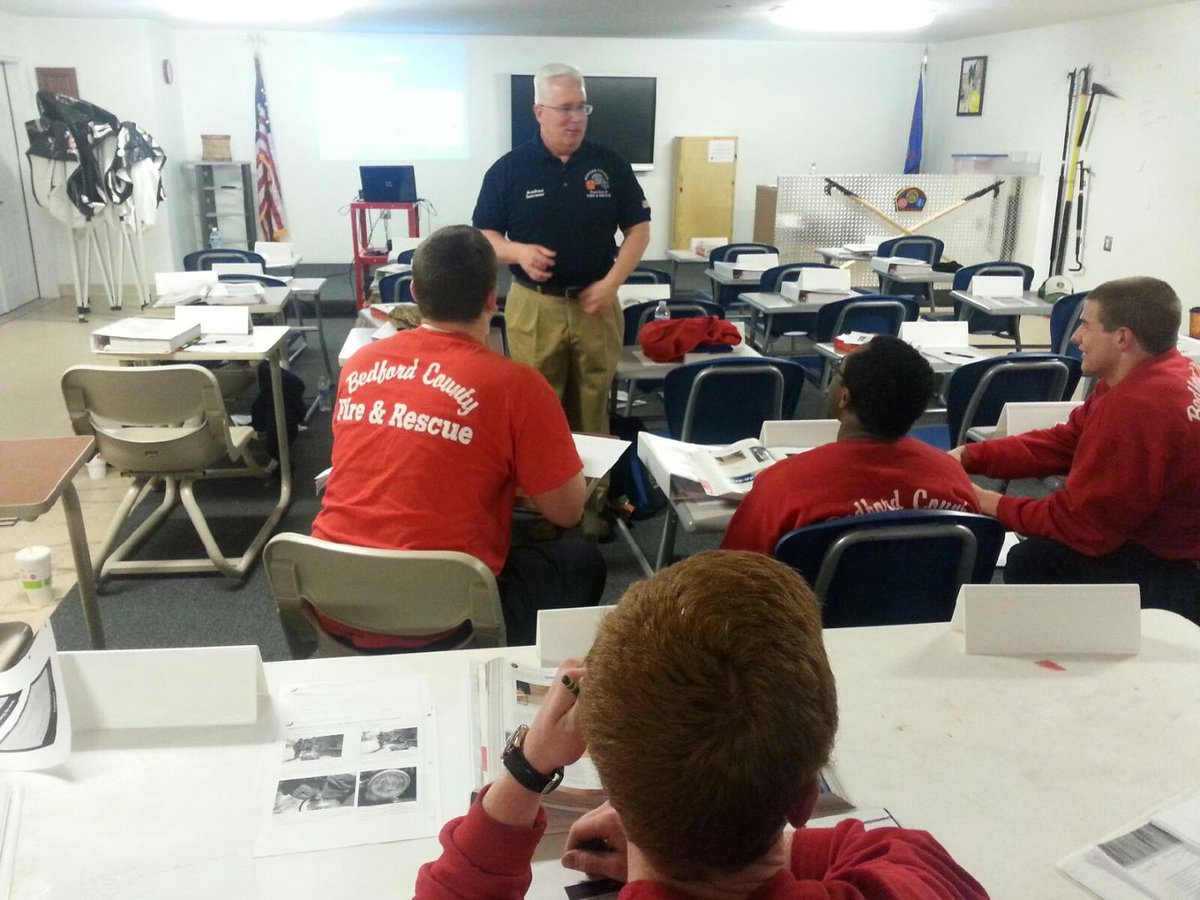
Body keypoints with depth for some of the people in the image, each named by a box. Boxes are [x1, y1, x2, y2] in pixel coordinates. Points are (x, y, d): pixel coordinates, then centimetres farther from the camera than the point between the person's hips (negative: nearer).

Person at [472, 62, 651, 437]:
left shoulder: (611, 165, 3)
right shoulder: (508, 169, -1)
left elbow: (638, 229, 5)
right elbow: (483, 235, 3)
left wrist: (611, 283, -8)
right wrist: (519, 252, -19)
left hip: (596, 303, 1)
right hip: (533, 305, -1)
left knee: (593, 406, 9)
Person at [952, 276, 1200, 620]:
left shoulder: (1135, 407, -31)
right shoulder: (1165, 373, 1)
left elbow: (1081, 522, -24)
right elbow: (1064, 443, 5)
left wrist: (994, 505, -10)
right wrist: (968, 456, -3)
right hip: (1169, 539, 9)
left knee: (1031, 563, -5)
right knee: (1031, 559, 12)